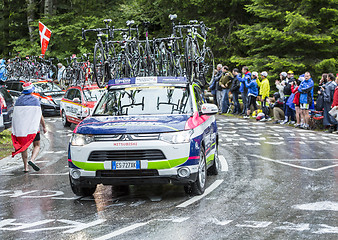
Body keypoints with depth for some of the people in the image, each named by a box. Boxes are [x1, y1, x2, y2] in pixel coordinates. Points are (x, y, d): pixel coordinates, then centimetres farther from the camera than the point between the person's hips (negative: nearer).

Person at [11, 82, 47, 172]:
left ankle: (25, 167, 8)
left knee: (23, 147, 11)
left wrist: (14, 129, 11)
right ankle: (32, 160, -18)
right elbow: (40, 116, -2)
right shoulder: (35, 100, -3)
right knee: (36, 145, 8)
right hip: (33, 127, -3)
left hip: (20, 128, 3)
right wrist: (44, 127, 9)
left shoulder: (18, 100, 4)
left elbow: (15, 115, 3)